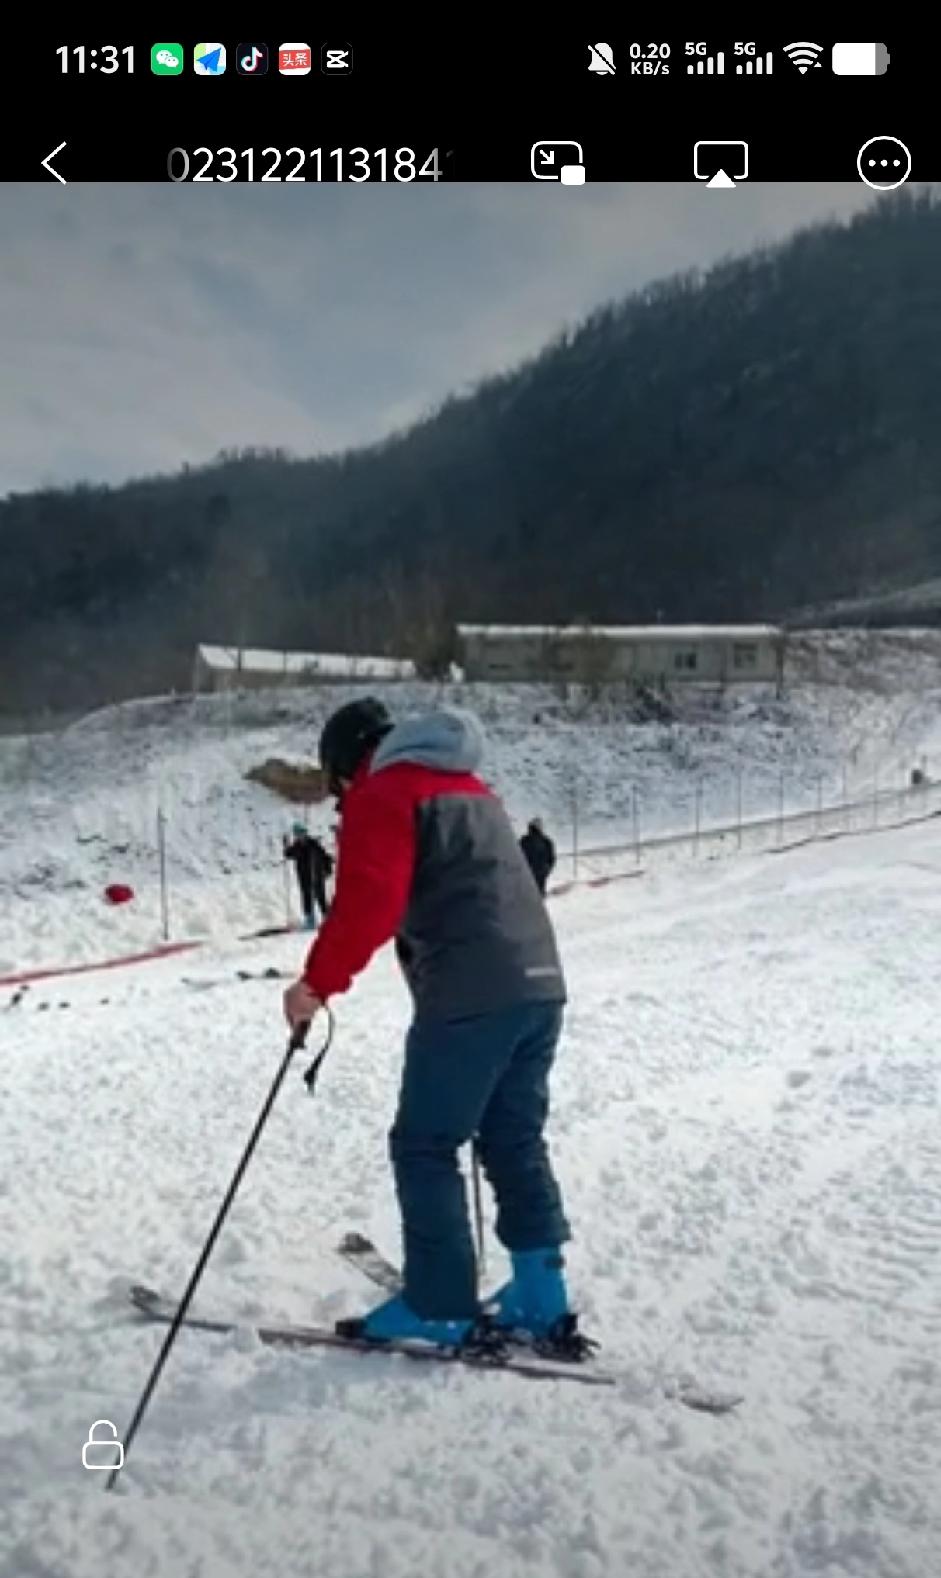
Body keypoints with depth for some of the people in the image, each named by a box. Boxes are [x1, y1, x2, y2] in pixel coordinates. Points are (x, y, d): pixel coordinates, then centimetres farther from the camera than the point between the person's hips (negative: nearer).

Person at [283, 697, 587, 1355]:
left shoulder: (382, 796, -2)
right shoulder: (469, 788, 25)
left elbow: (366, 903, -16)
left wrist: (318, 983, -10)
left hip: (471, 997, -8)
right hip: (539, 986, 9)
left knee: (424, 1148, 4)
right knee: (517, 1143, 16)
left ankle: (440, 1307, 9)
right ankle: (541, 1297, 19)